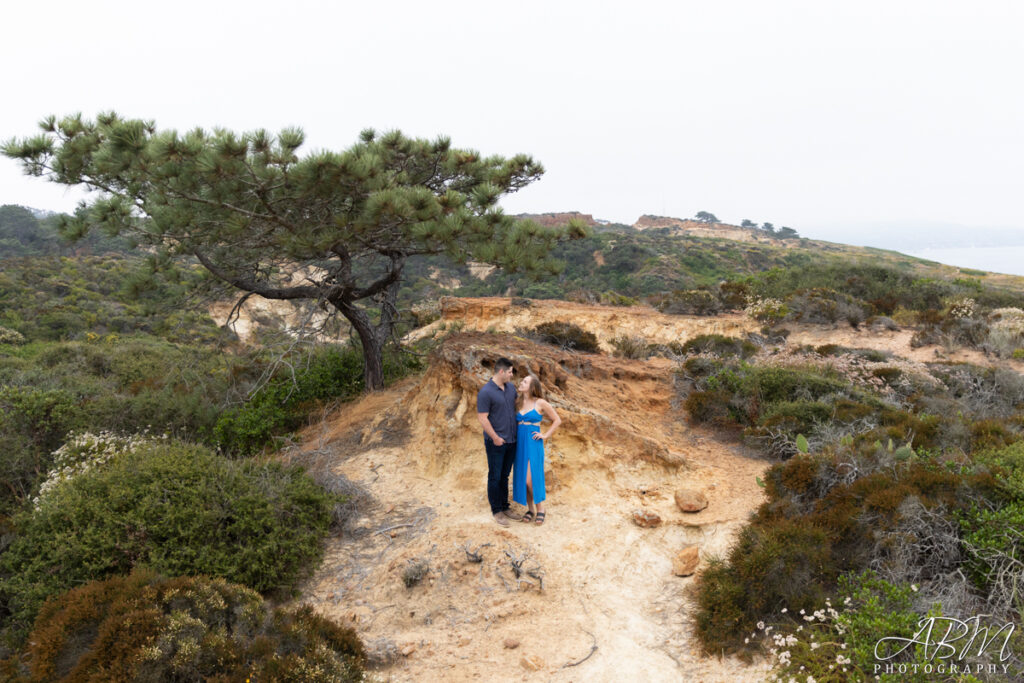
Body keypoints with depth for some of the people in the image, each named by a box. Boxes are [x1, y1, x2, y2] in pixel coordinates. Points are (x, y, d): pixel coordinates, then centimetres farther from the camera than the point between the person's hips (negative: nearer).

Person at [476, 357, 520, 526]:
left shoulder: (510, 387, 6)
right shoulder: (486, 392, -16)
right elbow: (482, 418, -17)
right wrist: (495, 438, -16)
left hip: (511, 441, 7)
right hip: (496, 443, -7)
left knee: (505, 476, 16)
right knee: (495, 477, 3)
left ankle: (504, 508, 27)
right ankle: (496, 511, 13)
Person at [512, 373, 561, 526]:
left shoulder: (540, 403, -5)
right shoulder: (518, 403, 7)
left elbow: (557, 420, 3)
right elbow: (514, 422, 23)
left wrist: (546, 435, -3)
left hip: (533, 444, -5)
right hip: (519, 443, 5)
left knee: (531, 478, -9)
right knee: (522, 478, 5)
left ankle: (540, 510, 8)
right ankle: (531, 509, 18)